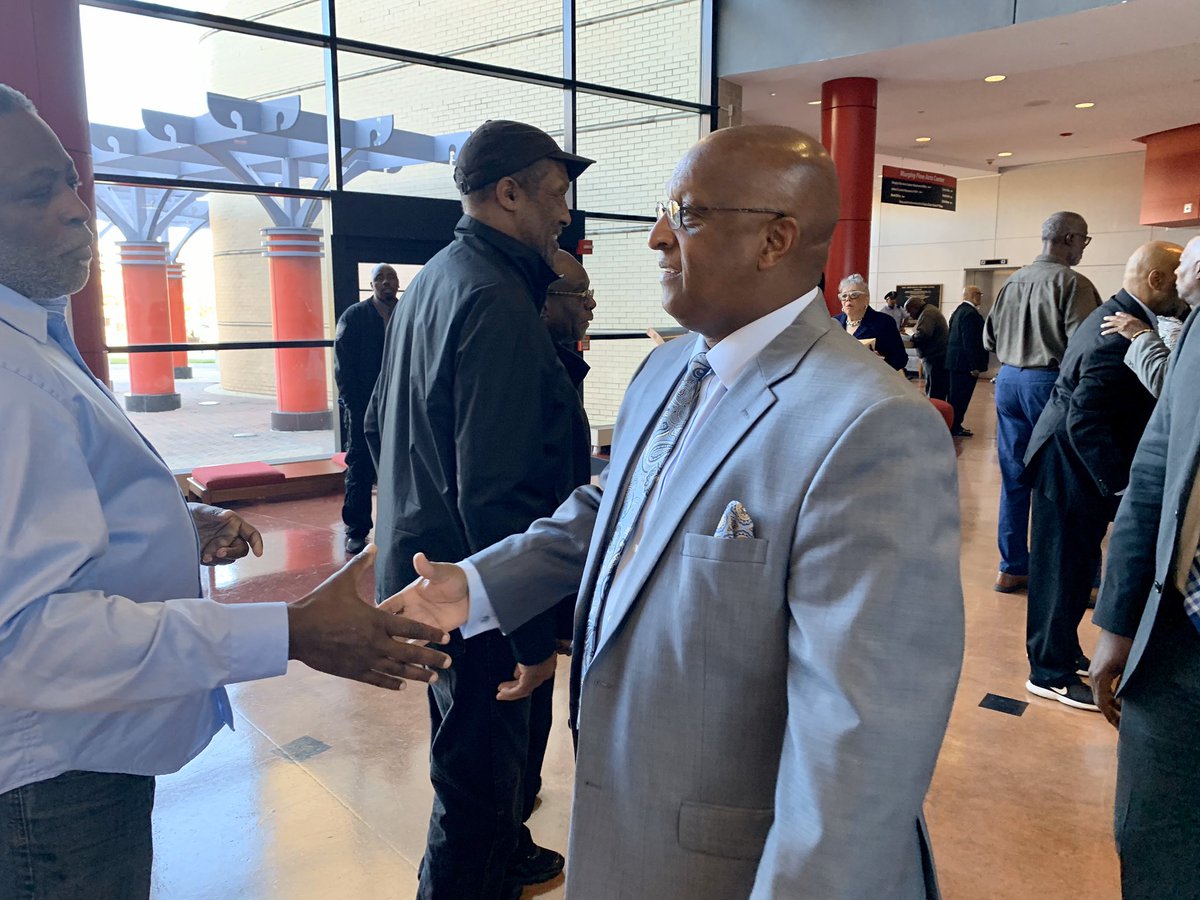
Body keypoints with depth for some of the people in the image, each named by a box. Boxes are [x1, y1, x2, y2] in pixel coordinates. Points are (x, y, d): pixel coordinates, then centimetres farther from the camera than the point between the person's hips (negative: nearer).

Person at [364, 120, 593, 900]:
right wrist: (535, 635, -22)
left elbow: (380, 425, 17)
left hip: (421, 566, 11)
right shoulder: (498, 301, -22)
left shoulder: (430, 282, 9)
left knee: (483, 749, 28)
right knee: (479, 773, 7)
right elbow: (498, 491, -27)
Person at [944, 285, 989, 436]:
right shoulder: (970, 313, -18)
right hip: (965, 362, -10)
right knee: (961, 397, -3)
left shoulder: (959, 310, 13)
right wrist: (975, 366, -21)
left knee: (956, 395, 15)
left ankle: (954, 425, 22)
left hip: (955, 360, 10)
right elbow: (970, 342, -23)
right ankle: (955, 428, 3)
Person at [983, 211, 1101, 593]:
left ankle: (1011, 568, 18)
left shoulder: (1012, 281, 8)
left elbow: (989, 338, 12)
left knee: (1014, 478, 11)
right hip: (1049, 383, -6)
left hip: (1008, 380, 6)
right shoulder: (1072, 283, -12)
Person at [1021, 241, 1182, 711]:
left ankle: (1062, 650, 36)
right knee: (1065, 568, 3)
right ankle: (1051, 673, 17)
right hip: (1073, 467, -10)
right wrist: (1121, 485, -23)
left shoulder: (1113, 314, 7)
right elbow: (1086, 423, -28)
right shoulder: (1124, 336, -25)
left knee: (1072, 564, 20)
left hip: (1069, 460, 10)